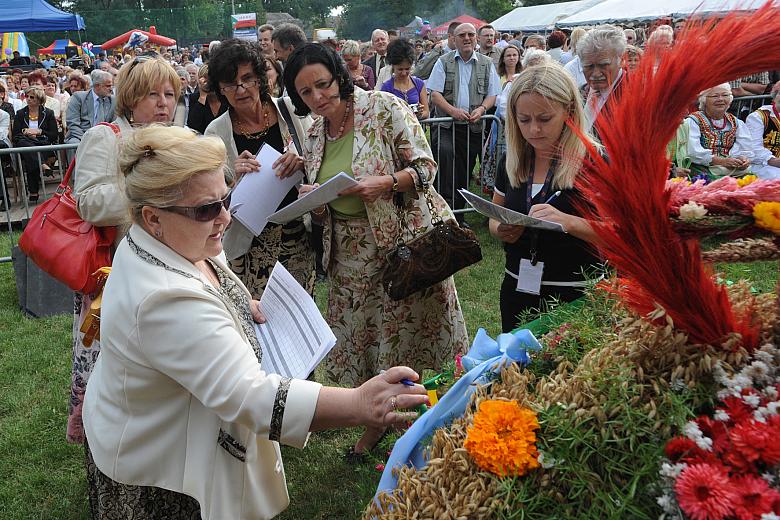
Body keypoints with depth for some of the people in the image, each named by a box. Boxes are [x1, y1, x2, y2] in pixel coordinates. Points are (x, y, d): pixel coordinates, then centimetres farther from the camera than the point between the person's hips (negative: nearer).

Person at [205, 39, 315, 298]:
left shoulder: (291, 111, -2)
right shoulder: (216, 132, -2)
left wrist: (303, 162, -15)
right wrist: (231, 178, -19)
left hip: (300, 235, 1)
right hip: (249, 245, 0)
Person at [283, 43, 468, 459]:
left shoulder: (383, 107, -8)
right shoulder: (313, 137, 9)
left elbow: (425, 165, -9)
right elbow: (322, 212, 14)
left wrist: (383, 183, -25)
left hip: (404, 239, -5)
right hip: (350, 253, 5)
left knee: (408, 329, 1)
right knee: (359, 336, 10)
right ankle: (375, 423, 31)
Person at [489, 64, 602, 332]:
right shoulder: (510, 162, 4)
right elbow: (494, 218, 15)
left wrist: (569, 222, -30)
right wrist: (501, 230, -7)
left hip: (576, 297, -4)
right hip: (518, 290, 5)